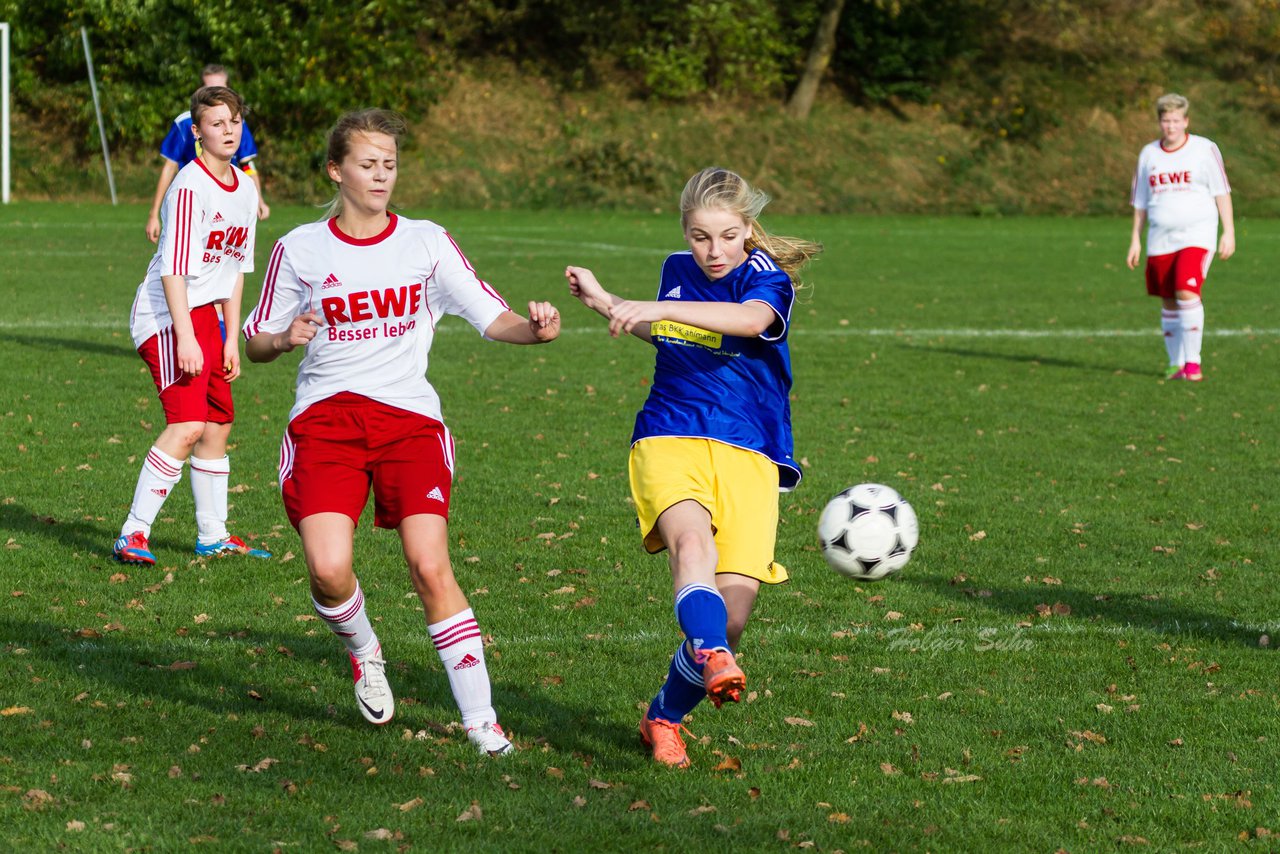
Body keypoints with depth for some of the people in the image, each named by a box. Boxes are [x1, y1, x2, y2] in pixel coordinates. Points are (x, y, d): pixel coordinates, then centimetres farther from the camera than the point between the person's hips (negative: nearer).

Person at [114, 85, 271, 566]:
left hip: (205, 315, 9)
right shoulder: (190, 187, -17)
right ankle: (133, 535, -14)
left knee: (218, 425, 12)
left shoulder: (244, 189, 9)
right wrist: (185, 337, -23)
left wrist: (230, 338, 15)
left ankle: (213, 537, 25)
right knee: (187, 426, -18)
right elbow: (172, 268, -20)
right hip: (166, 315, -9)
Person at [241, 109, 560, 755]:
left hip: (409, 416, 0)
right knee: (328, 568, -19)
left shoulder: (427, 242, 8)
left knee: (430, 567, -15)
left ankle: (479, 718, -6)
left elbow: (492, 316, 2)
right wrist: (286, 338, -9)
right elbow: (256, 343, 14)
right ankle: (363, 653, 16)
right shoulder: (300, 249, 7)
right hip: (325, 416, 0)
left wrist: (533, 330, -20)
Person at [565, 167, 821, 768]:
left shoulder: (767, 277, -3)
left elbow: (753, 319, -30)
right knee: (692, 540, -32)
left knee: (736, 600, -12)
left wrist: (655, 308, -36)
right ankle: (714, 663, -57)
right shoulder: (677, 271, 13)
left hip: (747, 454, -2)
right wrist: (604, 302, 27)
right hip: (669, 441, 2)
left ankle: (665, 717, 11)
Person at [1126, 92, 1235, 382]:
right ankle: (1176, 364, 18)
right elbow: (1140, 201, 16)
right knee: (1168, 302, 6)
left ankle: (1192, 363, -16)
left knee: (1187, 292, -20)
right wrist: (1136, 239, 12)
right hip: (1161, 239, 4)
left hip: (1197, 236, -4)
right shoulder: (1148, 154, 10)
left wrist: (1229, 232, -5)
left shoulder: (1204, 149, 0)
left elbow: (1222, 192, 1)